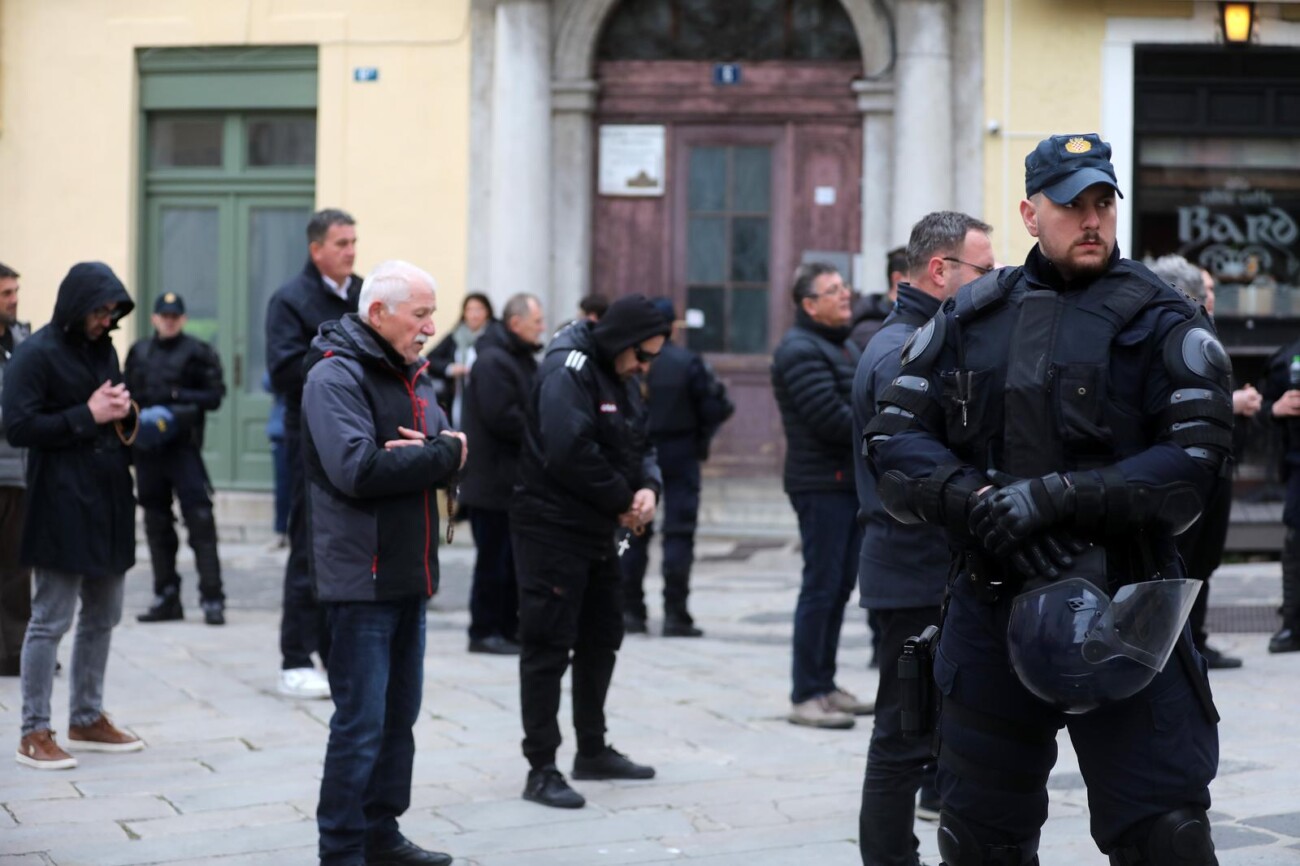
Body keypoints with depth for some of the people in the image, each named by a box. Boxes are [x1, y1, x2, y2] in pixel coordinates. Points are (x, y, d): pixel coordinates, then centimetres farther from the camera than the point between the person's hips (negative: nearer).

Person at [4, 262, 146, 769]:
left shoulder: (103, 349, 15)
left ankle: (87, 719, 25)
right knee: (52, 620, -4)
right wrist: (88, 415, -16)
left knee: (103, 615, 13)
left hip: (109, 501, 8)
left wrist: (123, 411, 2)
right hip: (62, 505, -8)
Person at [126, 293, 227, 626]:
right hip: (147, 449, 5)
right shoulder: (139, 353, 13)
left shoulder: (198, 353, 0)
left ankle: (212, 598, -9)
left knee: (200, 522, -10)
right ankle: (166, 597, 18)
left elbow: (214, 396, -4)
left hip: (184, 448, -5)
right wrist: (135, 417, -6)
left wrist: (178, 397, -15)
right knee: (157, 524, 10)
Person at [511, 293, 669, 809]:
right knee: (547, 647, -6)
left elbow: (637, 446, 17)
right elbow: (570, 453, -27)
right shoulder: (568, 373, -17)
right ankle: (541, 770, -2)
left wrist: (649, 486, -6)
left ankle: (592, 751, 32)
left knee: (601, 639, 18)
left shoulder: (611, 378, 15)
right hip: (552, 530, -10)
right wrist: (622, 501, -15)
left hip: (596, 535, 10)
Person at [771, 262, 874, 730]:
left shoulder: (846, 346, 20)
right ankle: (806, 695, -3)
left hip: (852, 480, 10)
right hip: (822, 484, -10)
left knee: (840, 585, 13)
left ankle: (824, 684, 21)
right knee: (821, 586, -7)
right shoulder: (800, 351, -13)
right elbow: (831, 418, -21)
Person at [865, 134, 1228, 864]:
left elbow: (1195, 461, -11)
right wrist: (973, 500, -15)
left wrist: (1059, 496, -19)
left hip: (1119, 612, -3)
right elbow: (895, 438, 4)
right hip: (991, 606, 4)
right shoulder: (968, 319, 9)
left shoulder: (1160, 322, -1)